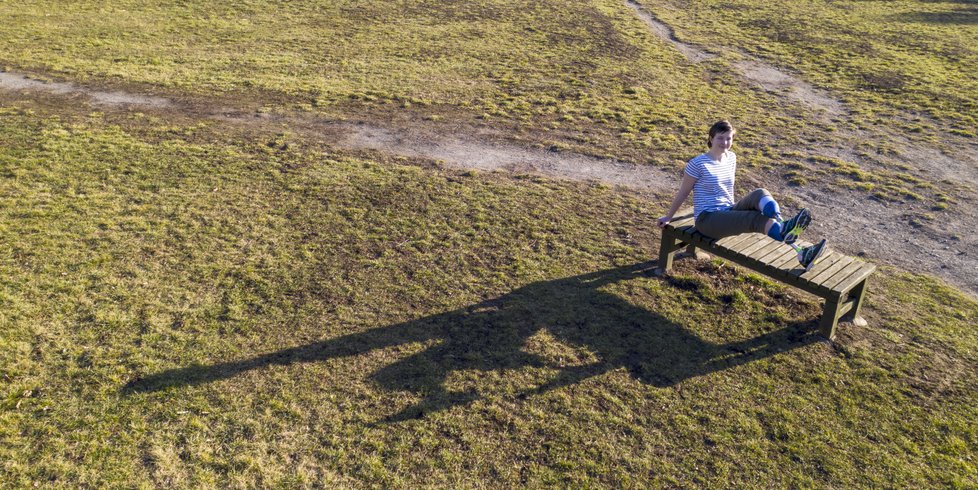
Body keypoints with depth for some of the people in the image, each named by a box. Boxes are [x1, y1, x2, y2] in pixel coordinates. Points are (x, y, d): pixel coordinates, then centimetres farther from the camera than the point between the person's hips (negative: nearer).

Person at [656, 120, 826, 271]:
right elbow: (683, 193, -1)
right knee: (759, 218, -30)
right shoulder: (698, 163, -10)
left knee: (760, 194, -27)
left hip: (729, 212, 6)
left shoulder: (731, 158, 10)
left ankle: (784, 228, -51)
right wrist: (668, 217, 8)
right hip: (707, 219, -6)